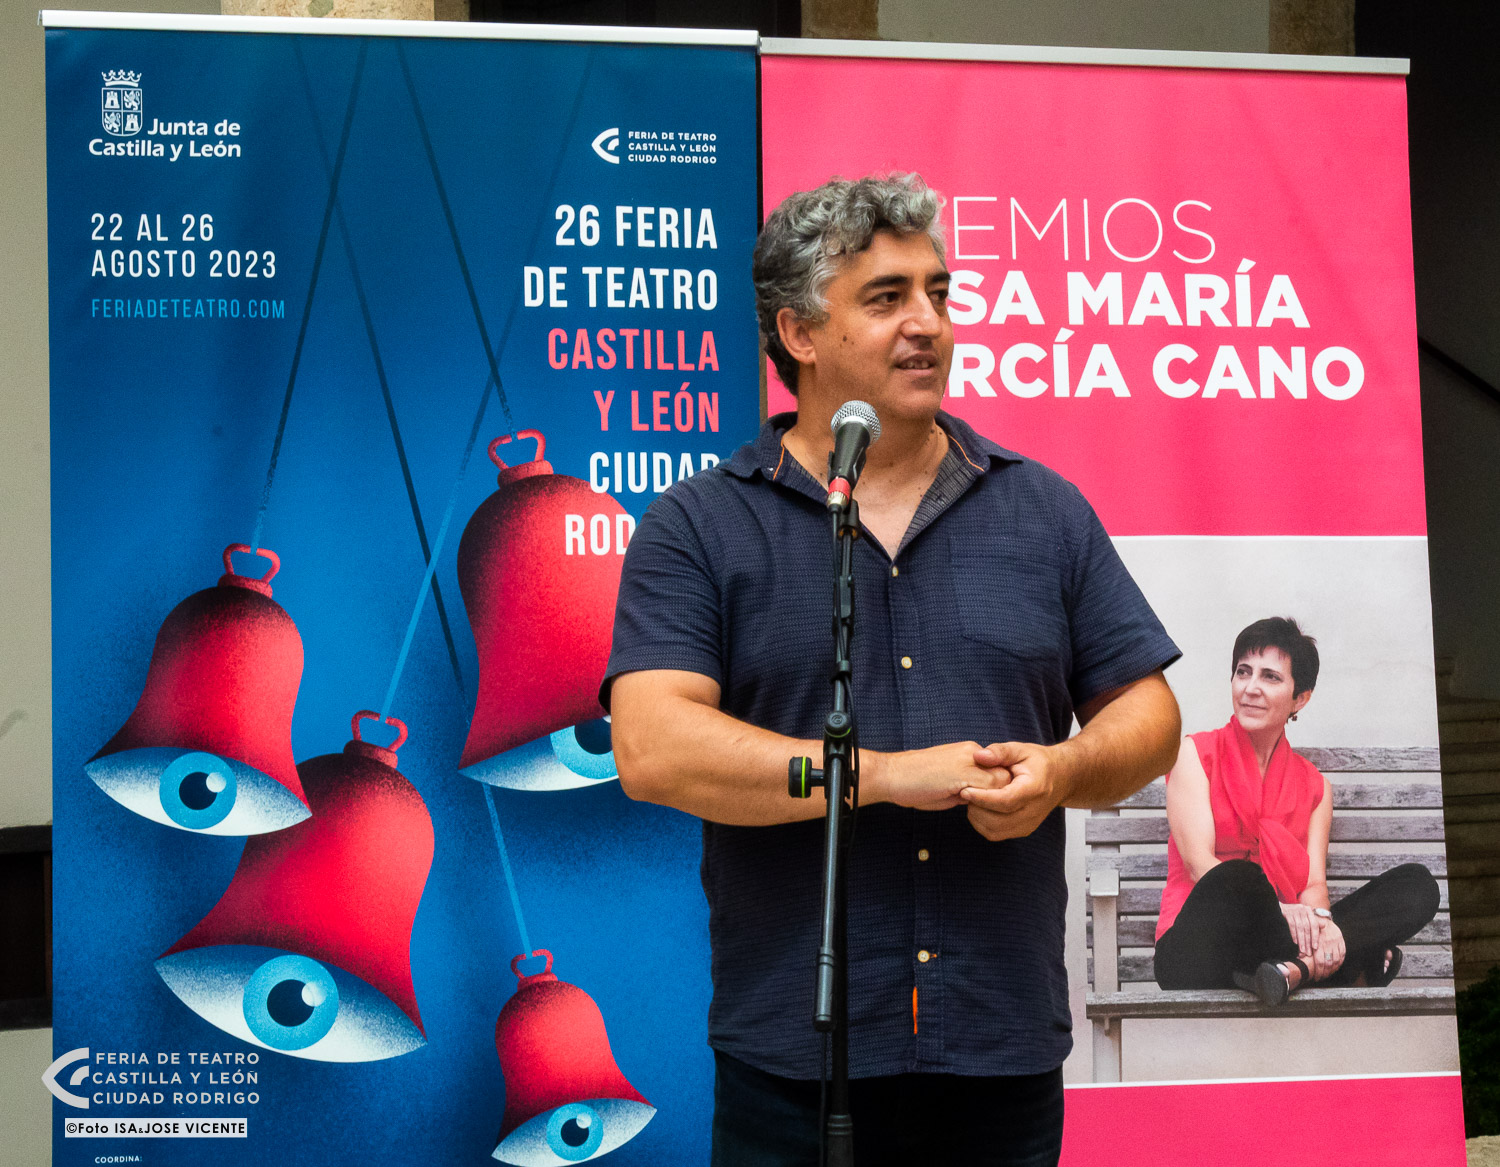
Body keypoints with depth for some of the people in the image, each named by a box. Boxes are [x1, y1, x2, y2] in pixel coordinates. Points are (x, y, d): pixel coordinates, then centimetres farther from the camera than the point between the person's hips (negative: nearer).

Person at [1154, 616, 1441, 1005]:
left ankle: (1295, 967, -34)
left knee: (1417, 885, -14)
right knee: (1238, 876, -39)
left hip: (1275, 939, 4)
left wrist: (1318, 919, -22)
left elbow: (1314, 882, 5)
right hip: (1195, 954, -4)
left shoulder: (1314, 787, 19)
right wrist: (1276, 909, -26)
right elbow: (1198, 863, -7)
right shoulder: (1195, 754, 7)